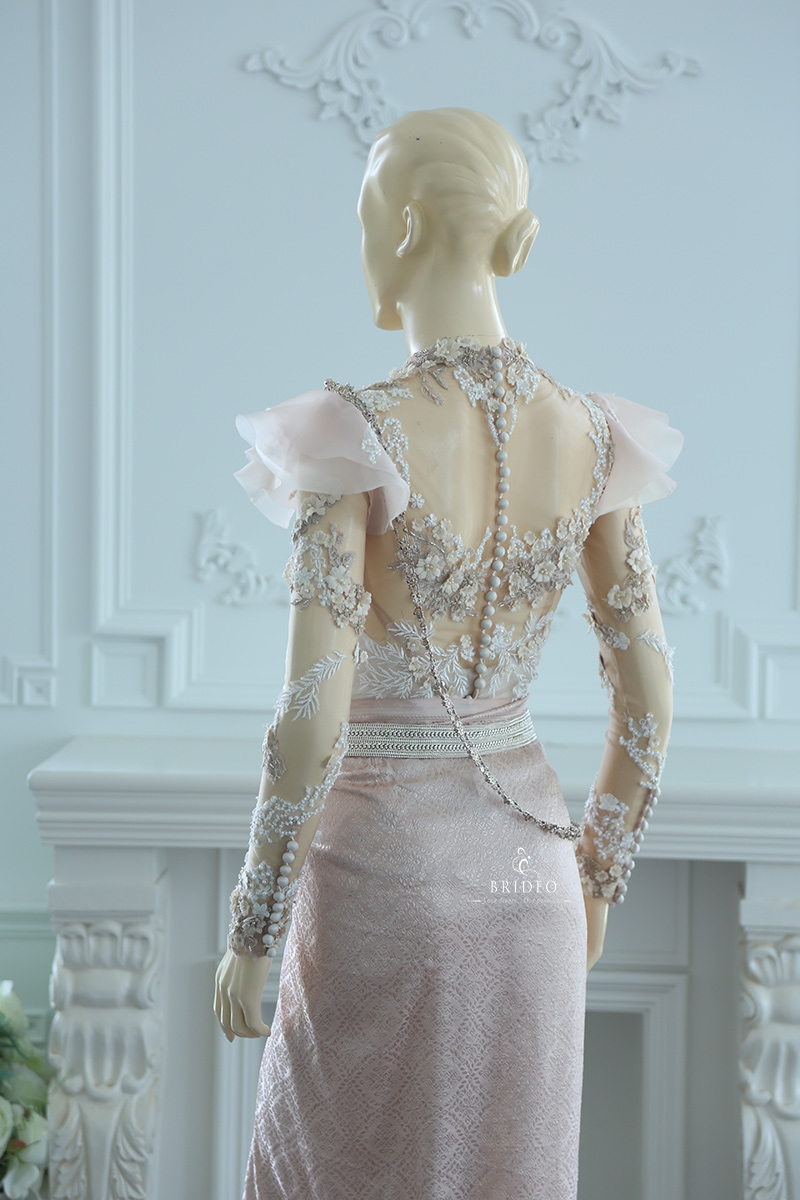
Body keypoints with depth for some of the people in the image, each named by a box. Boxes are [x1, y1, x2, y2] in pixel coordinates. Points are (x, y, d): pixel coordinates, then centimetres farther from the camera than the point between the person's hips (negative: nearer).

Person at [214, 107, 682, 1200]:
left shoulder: (356, 436, -18)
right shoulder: (592, 435, -2)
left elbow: (310, 720, -20)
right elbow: (648, 702, 3)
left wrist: (251, 936, -8)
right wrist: (597, 881, 16)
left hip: (380, 871, -5)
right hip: (523, 869, 5)